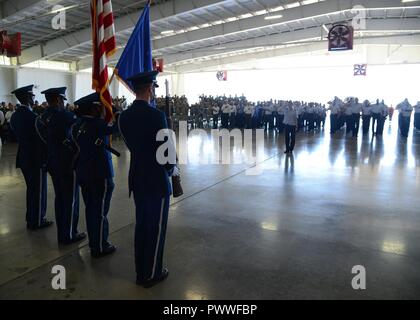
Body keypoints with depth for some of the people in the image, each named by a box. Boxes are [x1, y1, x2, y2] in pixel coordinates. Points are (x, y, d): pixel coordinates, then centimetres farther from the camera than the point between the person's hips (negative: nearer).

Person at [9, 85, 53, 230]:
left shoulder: (15, 116, 7)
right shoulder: (32, 116, -20)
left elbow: (18, 136, 11)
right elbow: (40, 139, -18)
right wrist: (45, 160, -10)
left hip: (24, 158, 9)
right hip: (35, 159, -8)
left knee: (31, 189, 19)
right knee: (39, 191, 4)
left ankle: (31, 219, 30)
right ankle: (37, 222, 14)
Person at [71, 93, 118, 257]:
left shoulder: (76, 126, 4)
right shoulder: (97, 125, -20)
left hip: (83, 174, 8)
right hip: (100, 175, -8)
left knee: (90, 209, 18)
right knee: (100, 212, 4)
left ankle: (93, 243, 31)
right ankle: (100, 247, 15)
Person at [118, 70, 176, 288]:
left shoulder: (124, 117, 1)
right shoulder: (156, 115, -21)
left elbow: (132, 146, 7)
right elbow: (167, 150, -18)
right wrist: (170, 168, 2)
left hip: (136, 179, 7)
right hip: (157, 181, -7)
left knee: (141, 226, 19)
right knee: (156, 229, 9)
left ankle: (141, 272, 33)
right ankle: (152, 274, 24)